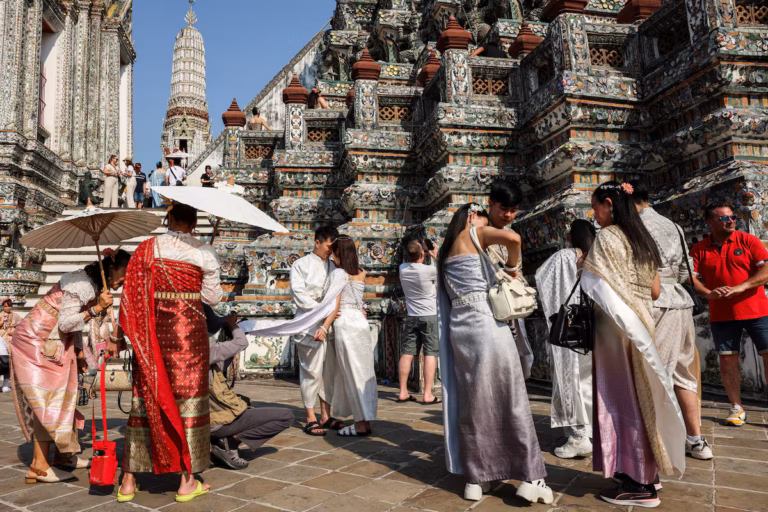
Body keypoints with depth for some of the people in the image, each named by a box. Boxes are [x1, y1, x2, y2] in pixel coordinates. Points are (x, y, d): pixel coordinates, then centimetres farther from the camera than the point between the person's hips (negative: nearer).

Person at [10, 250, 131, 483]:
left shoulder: (93, 285, 9)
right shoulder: (82, 285, -21)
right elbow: (65, 323, -26)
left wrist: (78, 351, 12)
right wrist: (96, 309, -28)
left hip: (52, 345, 10)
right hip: (36, 343, -10)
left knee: (62, 397, 12)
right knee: (47, 401, -6)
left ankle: (63, 455, 22)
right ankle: (39, 466, 1)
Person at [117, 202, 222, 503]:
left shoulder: (148, 248, 1)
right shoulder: (205, 254, -4)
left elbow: (132, 293, 0)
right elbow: (212, 298, -1)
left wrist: (123, 333, 8)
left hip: (153, 330, 2)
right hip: (189, 330, -2)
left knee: (146, 397, 12)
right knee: (189, 397, 7)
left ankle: (128, 482, 20)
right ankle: (187, 482, 14)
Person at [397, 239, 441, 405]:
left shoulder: (403, 269, -1)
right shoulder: (428, 270, -16)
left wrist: (425, 253, 21)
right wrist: (436, 255, 15)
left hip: (411, 317, 5)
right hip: (430, 316, -5)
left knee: (407, 353, 6)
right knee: (430, 354, -3)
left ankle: (403, 392, 10)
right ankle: (428, 394, -5)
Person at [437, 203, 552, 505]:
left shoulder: (445, 248, 20)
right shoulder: (474, 233, 1)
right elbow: (513, 239, -17)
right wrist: (512, 268, -1)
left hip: (459, 328, 6)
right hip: (486, 323, -6)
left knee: (471, 403, 10)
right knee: (512, 401, 0)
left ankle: (475, 479, 13)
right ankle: (530, 478, 3)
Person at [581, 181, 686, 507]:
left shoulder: (607, 236, -10)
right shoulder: (643, 239, 14)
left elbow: (594, 285, -18)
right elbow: (655, 291, 15)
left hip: (616, 325, -8)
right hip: (641, 323, 8)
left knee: (619, 396, -2)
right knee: (639, 396, 14)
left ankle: (636, 483, 3)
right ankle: (647, 472, 23)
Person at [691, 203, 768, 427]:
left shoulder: (748, 240, 0)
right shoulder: (700, 249, 3)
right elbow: (692, 278, -1)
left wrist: (739, 287, -20)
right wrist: (709, 293, -20)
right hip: (722, 314, 1)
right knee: (728, 359, 4)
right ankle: (737, 408, 16)